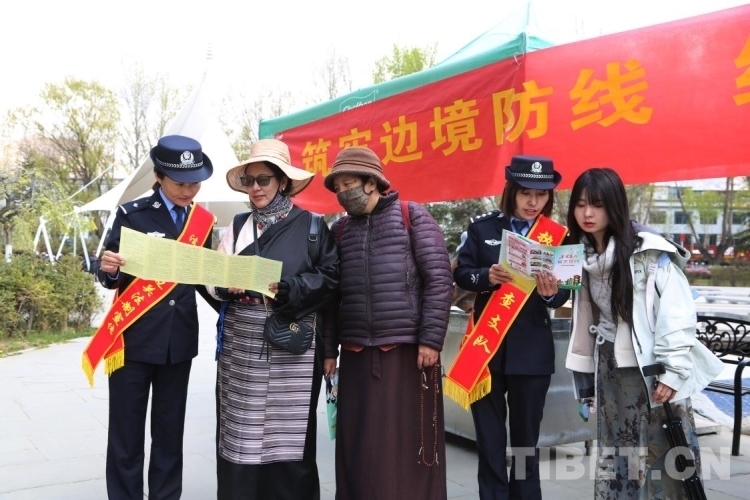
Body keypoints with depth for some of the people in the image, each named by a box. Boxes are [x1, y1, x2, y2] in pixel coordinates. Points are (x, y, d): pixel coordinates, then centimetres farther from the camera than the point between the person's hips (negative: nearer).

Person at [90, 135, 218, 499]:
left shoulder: (203, 221, 5)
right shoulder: (132, 214, -5)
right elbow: (112, 278, -4)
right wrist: (109, 268, -26)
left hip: (179, 340, 3)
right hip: (133, 338, -3)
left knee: (170, 431, 12)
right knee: (126, 433, 4)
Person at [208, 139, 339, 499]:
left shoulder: (311, 226, 3)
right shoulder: (238, 226, 13)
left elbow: (330, 277, -3)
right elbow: (214, 279, 10)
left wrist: (286, 290, -16)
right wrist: (228, 286, -12)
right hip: (241, 347, 3)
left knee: (288, 433, 0)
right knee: (240, 433, 4)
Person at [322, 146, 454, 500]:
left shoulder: (413, 217, 0)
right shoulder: (339, 230, 13)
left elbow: (439, 280, -5)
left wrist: (431, 339, -11)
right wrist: (328, 349, 10)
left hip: (408, 350, -4)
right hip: (356, 355, 4)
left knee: (409, 442, 2)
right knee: (359, 446, 7)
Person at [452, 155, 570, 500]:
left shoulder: (557, 235, 1)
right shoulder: (482, 227, 1)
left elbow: (563, 295, -1)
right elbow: (461, 274, -1)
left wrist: (552, 292, -23)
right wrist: (487, 276, -21)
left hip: (532, 349, 0)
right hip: (486, 343, 0)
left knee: (526, 434, 10)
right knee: (489, 434, 8)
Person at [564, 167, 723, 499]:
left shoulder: (648, 249, -12)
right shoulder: (583, 255, 8)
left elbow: (678, 309, -15)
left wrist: (672, 370, -18)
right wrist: (586, 380, 14)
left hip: (653, 370, -6)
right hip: (610, 372, 6)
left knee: (663, 456, 0)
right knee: (616, 461, 10)